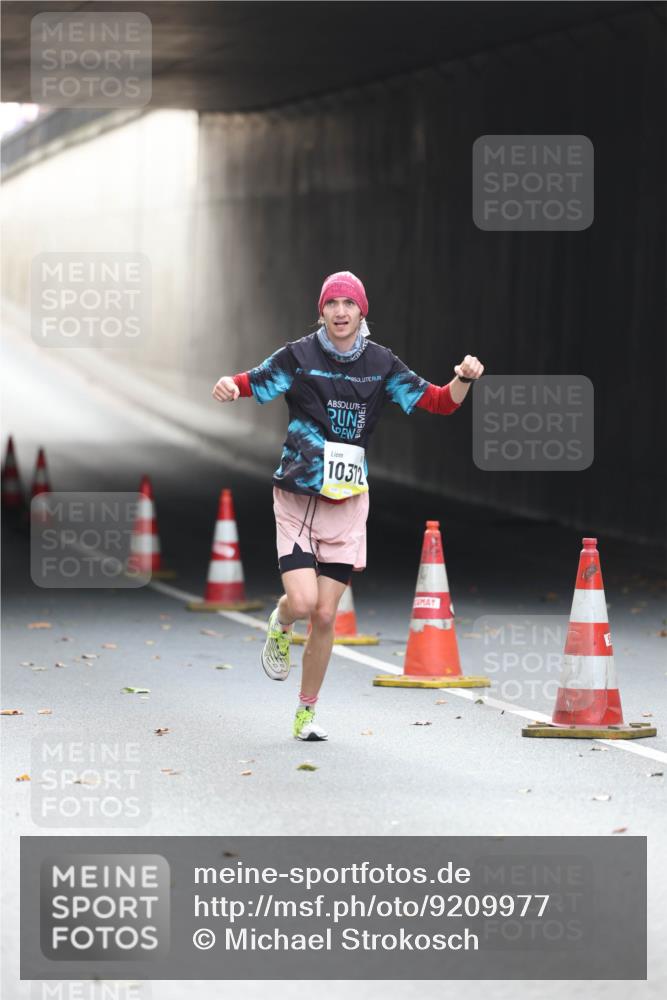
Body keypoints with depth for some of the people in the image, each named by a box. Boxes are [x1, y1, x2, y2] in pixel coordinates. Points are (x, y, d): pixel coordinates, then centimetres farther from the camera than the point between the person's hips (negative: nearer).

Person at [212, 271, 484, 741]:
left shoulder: (381, 364, 2)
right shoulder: (298, 356, -5)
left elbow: (440, 402, 5)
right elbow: (252, 383, -4)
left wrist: (464, 379, -15)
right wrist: (228, 386, -27)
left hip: (347, 503, 2)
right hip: (297, 496, -2)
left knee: (325, 616, 2)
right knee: (303, 602, -17)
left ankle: (307, 712, 19)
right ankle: (280, 624, 22)